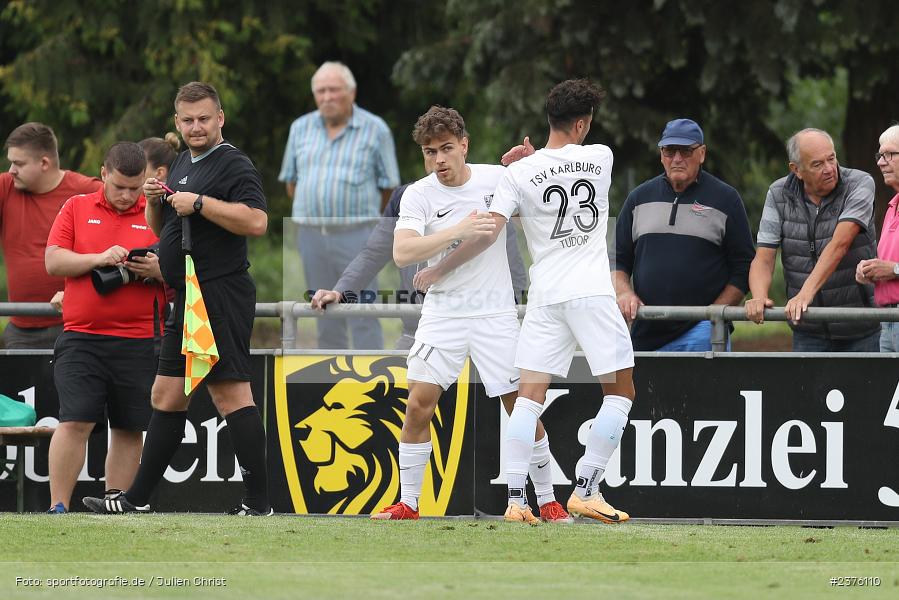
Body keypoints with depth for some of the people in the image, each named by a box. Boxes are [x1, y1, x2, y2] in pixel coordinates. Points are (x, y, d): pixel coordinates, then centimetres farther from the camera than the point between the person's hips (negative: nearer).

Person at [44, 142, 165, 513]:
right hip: (81, 338, -1)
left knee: (130, 430, 3)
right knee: (74, 422, -10)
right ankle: (58, 508, -6)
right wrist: (99, 259, -14)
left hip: (138, 341, 1)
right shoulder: (76, 208, 9)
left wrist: (159, 270, -14)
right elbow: (53, 261, 0)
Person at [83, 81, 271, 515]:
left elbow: (256, 221, -24)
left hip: (221, 296, -10)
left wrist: (199, 203, -21)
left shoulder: (234, 165, -9)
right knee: (167, 397, 14)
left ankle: (258, 503, -12)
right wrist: (154, 200, 7)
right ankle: (137, 499, 20)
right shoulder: (183, 164, 20)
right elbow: (162, 228, 28)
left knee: (231, 394, -12)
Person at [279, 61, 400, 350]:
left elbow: (388, 185, 4)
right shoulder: (301, 128, 11)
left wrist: (359, 215, 8)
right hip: (312, 236, 4)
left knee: (364, 319, -8)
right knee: (326, 320, 7)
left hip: (356, 236, -4)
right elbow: (291, 180, 19)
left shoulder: (375, 130, 0)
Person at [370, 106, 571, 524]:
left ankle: (547, 502, 12)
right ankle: (407, 504, 3)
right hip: (442, 313, 0)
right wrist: (459, 230, -30)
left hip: (496, 313, 1)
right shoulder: (418, 195, -7)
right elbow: (402, 253, -20)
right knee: (418, 405, -8)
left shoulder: (497, 178, -2)